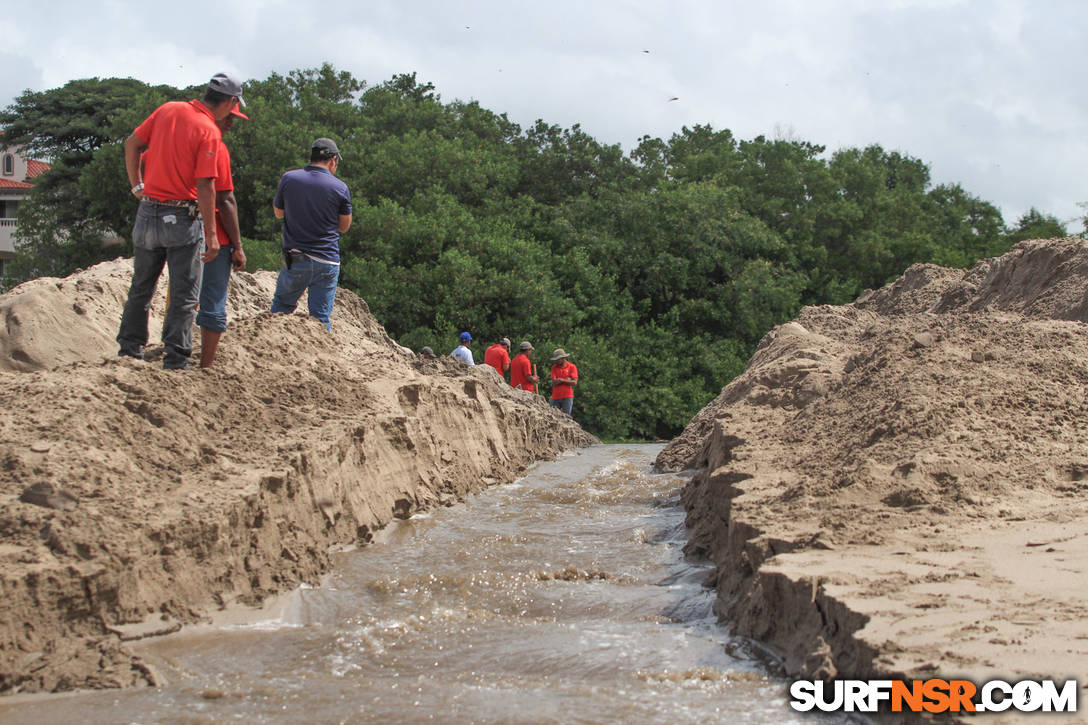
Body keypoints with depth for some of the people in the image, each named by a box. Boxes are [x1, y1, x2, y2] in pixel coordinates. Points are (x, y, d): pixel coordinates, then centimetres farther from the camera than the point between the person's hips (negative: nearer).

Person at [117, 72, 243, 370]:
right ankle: (175, 362, 0)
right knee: (184, 295, 2)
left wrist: (137, 185, 19)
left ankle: (130, 350, 24)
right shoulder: (209, 132, -14)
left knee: (141, 288, 18)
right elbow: (205, 186, -18)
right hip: (183, 218, -6)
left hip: (148, 212, 6)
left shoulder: (168, 109, 4)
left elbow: (131, 143, 9)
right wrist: (211, 234, -16)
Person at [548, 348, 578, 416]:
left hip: (567, 397, -2)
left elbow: (574, 382, -6)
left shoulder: (571, 367, 4)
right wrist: (567, 380, -6)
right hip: (555, 397, 2)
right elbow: (554, 382, -3)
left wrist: (561, 380, -7)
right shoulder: (554, 367, 9)